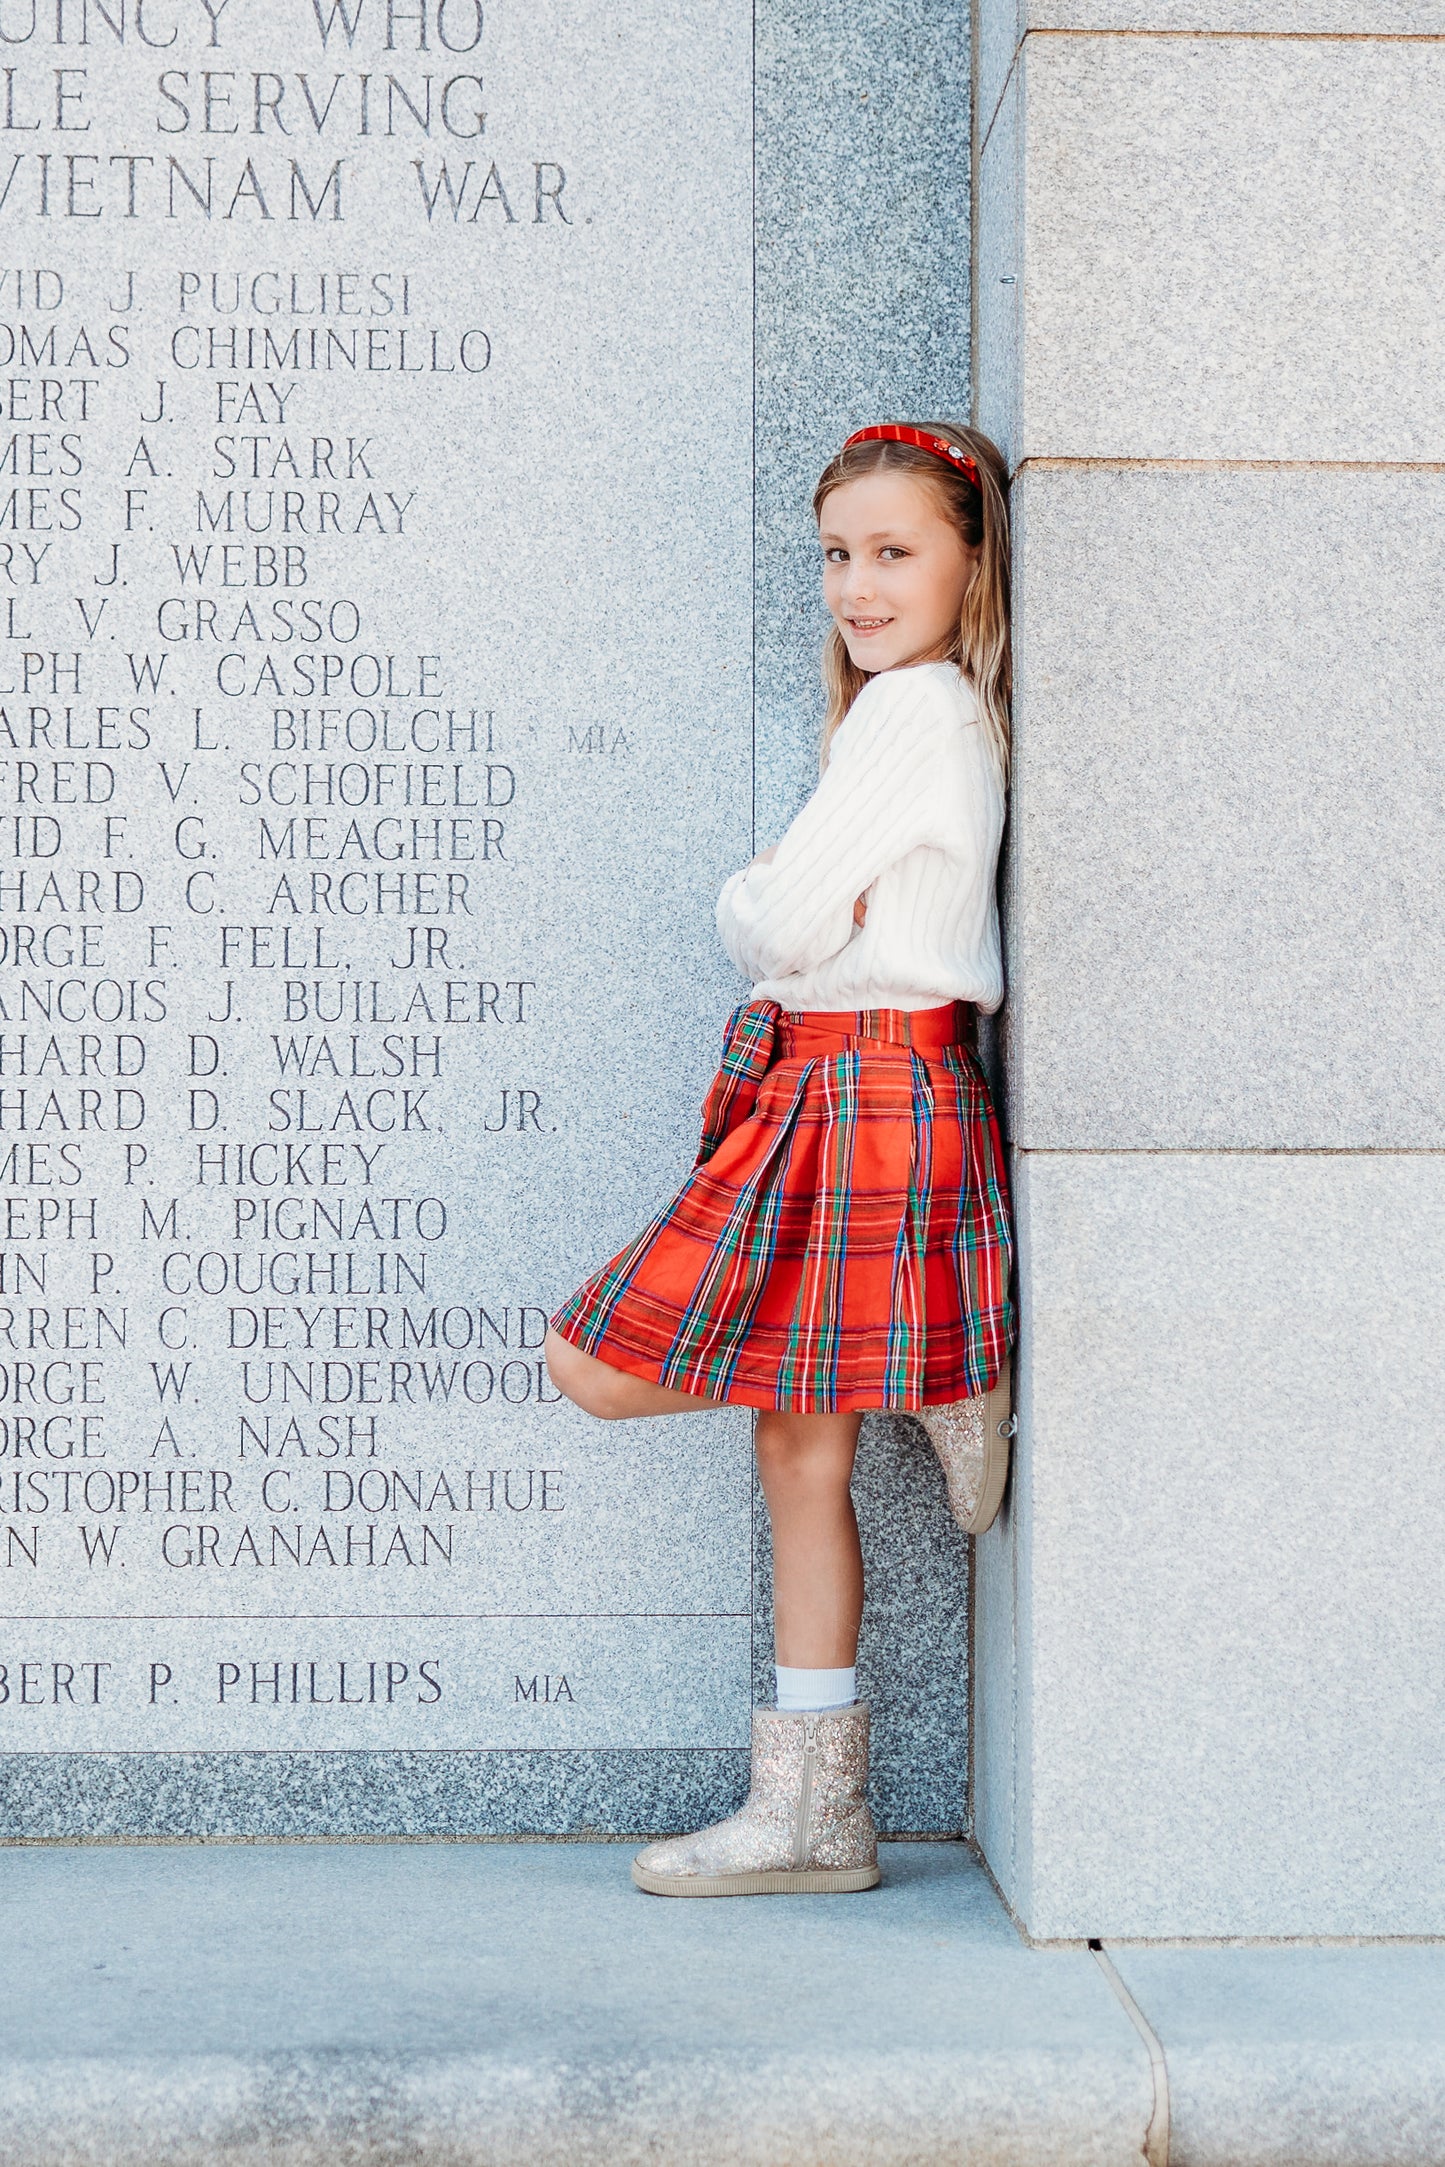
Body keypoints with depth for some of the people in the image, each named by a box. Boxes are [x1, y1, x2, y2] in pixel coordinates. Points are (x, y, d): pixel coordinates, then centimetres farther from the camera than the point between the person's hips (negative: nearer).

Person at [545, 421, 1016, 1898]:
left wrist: (746, 908, 4)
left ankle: (928, 1388, 1)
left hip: (865, 1092, -10)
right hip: (818, 1083, 10)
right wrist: (778, 914, -2)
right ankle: (811, 1814, 14)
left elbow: (782, 920, -16)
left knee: (599, 1368, -10)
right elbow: (794, 917, 18)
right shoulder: (926, 711, 20)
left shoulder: (917, 709, -10)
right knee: (799, 1457, 9)